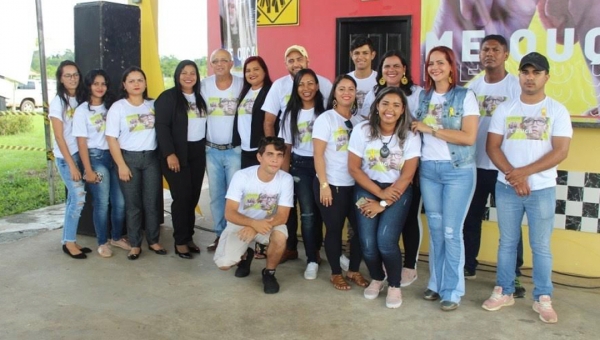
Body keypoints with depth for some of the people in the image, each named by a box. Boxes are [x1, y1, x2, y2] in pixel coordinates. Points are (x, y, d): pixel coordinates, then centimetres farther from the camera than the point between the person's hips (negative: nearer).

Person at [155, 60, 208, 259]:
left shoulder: (200, 98, 12)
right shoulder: (168, 97, -5)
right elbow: (162, 126, -12)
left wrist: (205, 150, 9)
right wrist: (169, 153, -19)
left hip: (197, 153, 5)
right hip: (177, 154, -5)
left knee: (193, 196, 6)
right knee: (182, 197, -6)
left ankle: (189, 237, 17)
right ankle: (180, 241, 4)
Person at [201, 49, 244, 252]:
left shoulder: (242, 85, -5)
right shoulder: (204, 85, 3)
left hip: (235, 150, -3)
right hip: (211, 150, 3)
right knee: (215, 194, 9)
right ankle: (220, 235, 20)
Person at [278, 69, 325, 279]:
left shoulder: (324, 111, -3)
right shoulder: (291, 114, 6)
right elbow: (286, 147, 9)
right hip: (300, 166, 1)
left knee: (319, 211, 7)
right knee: (307, 213, -4)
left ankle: (316, 250, 28)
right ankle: (312, 260, 4)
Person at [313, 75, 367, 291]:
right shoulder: (325, 119, -4)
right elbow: (318, 155, -9)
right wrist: (324, 185, -14)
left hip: (356, 184, 4)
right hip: (332, 185, -4)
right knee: (334, 229, 4)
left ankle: (354, 271, 21)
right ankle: (336, 274, 20)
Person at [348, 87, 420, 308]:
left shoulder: (410, 136, -8)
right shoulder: (362, 130, -7)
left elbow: (406, 177, -9)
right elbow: (354, 168, -5)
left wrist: (383, 204, -13)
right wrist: (379, 193, -13)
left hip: (398, 191, -1)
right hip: (367, 189, 1)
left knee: (386, 240, -20)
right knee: (367, 242, -13)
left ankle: (394, 286, 8)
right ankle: (376, 279, 20)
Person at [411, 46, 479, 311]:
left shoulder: (465, 96, -5)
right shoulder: (423, 96, 9)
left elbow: (469, 137, -15)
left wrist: (431, 129, -15)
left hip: (458, 171, -4)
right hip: (428, 169, 4)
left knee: (451, 231, -2)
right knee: (435, 229, 10)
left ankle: (452, 290, 10)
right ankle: (436, 283, 22)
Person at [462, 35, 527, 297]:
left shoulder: (518, 87, -5)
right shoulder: (472, 86, 7)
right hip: (474, 164, 4)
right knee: (470, 218, 13)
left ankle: (513, 276, 14)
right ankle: (468, 266, 28)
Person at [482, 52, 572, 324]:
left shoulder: (557, 111, -1)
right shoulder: (504, 109, 5)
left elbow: (560, 151, -9)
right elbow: (492, 147, 0)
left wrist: (524, 172, -17)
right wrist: (513, 176, -13)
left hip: (542, 189, -1)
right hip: (506, 187, 2)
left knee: (541, 246, 5)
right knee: (507, 242, 10)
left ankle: (543, 299, 17)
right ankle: (503, 291, 21)